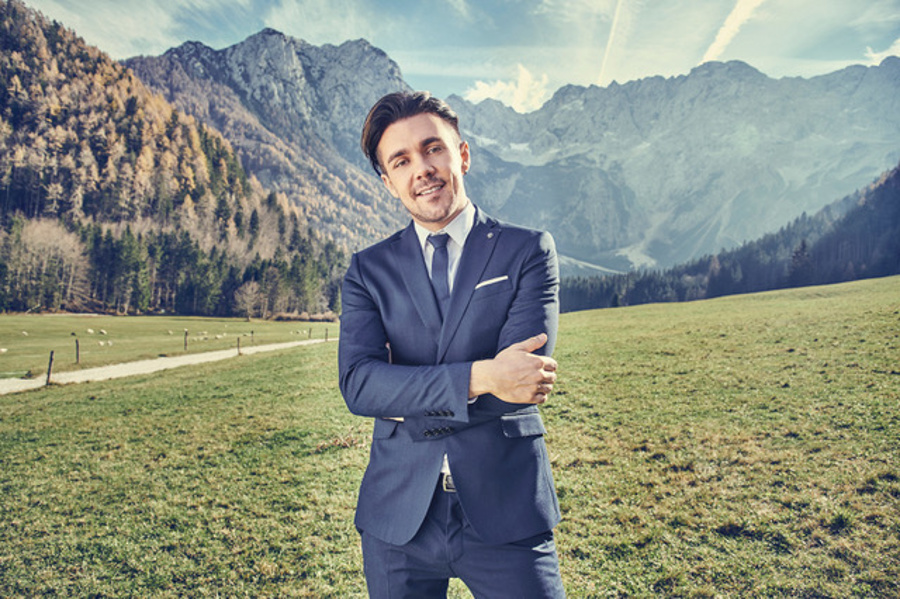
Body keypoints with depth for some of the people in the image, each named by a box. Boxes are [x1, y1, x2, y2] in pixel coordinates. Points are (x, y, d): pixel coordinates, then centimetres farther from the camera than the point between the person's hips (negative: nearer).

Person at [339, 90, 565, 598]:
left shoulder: (528, 251, -2)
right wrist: (478, 378, -22)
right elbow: (358, 384, -11)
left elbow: (523, 379, -14)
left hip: (506, 514, -2)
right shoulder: (369, 270, 3)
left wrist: (405, 398, -11)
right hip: (399, 518, 2)